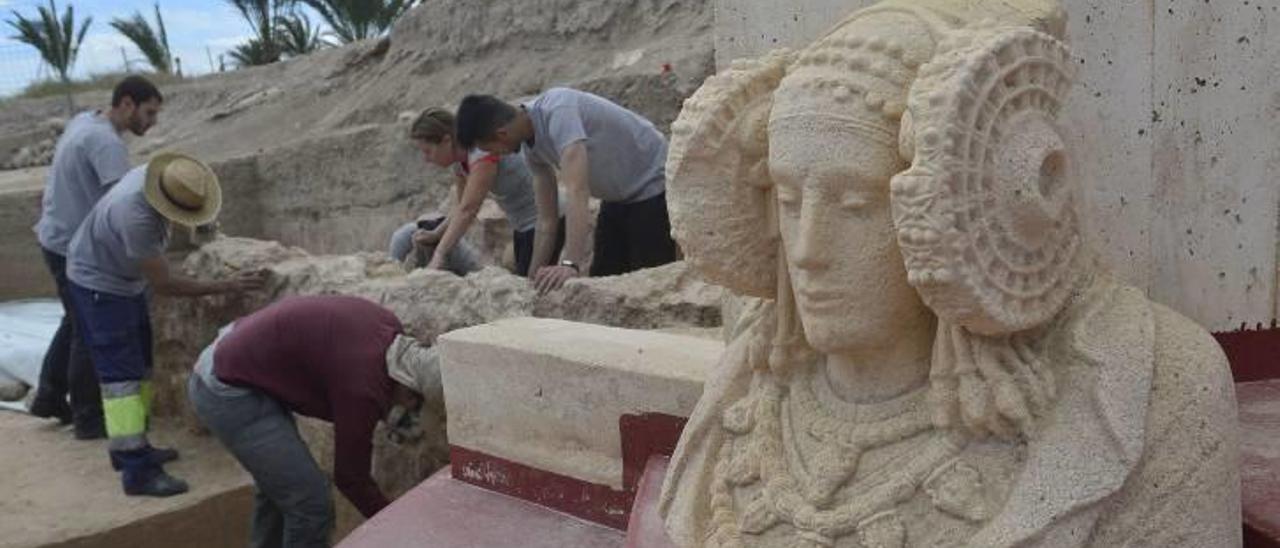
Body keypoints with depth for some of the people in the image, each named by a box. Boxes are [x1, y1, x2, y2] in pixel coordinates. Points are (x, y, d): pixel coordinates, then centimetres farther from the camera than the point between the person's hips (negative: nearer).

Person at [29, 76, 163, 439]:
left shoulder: (84, 121, 6)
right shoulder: (106, 143, -25)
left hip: (57, 239, 10)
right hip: (75, 249, -10)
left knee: (76, 321, 24)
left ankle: (49, 396, 34)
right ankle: (88, 418, 11)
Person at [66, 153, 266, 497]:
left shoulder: (158, 175, -15)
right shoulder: (135, 217, -38)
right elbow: (163, 284, -29)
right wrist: (225, 287, -29)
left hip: (128, 282, 9)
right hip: (99, 287, -9)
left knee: (140, 367, 14)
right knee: (121, 375, -12)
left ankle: (129, 446, 25)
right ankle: (136, 471, -13)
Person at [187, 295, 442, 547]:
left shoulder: (389, 328, -4)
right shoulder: (363, 386, -27)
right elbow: (350, 477, -14)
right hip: (228, 392, -10)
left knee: (278, 485, 23)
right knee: (310, 504, -7)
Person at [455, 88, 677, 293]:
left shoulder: (558, 112, -31)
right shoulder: (530, 146, -5)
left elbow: (576, 191, -42)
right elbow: (546, 219, 0)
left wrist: (571, 264, -49)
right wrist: (534, 276, -3)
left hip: (651, 188, -9)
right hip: (618, 196, 9)